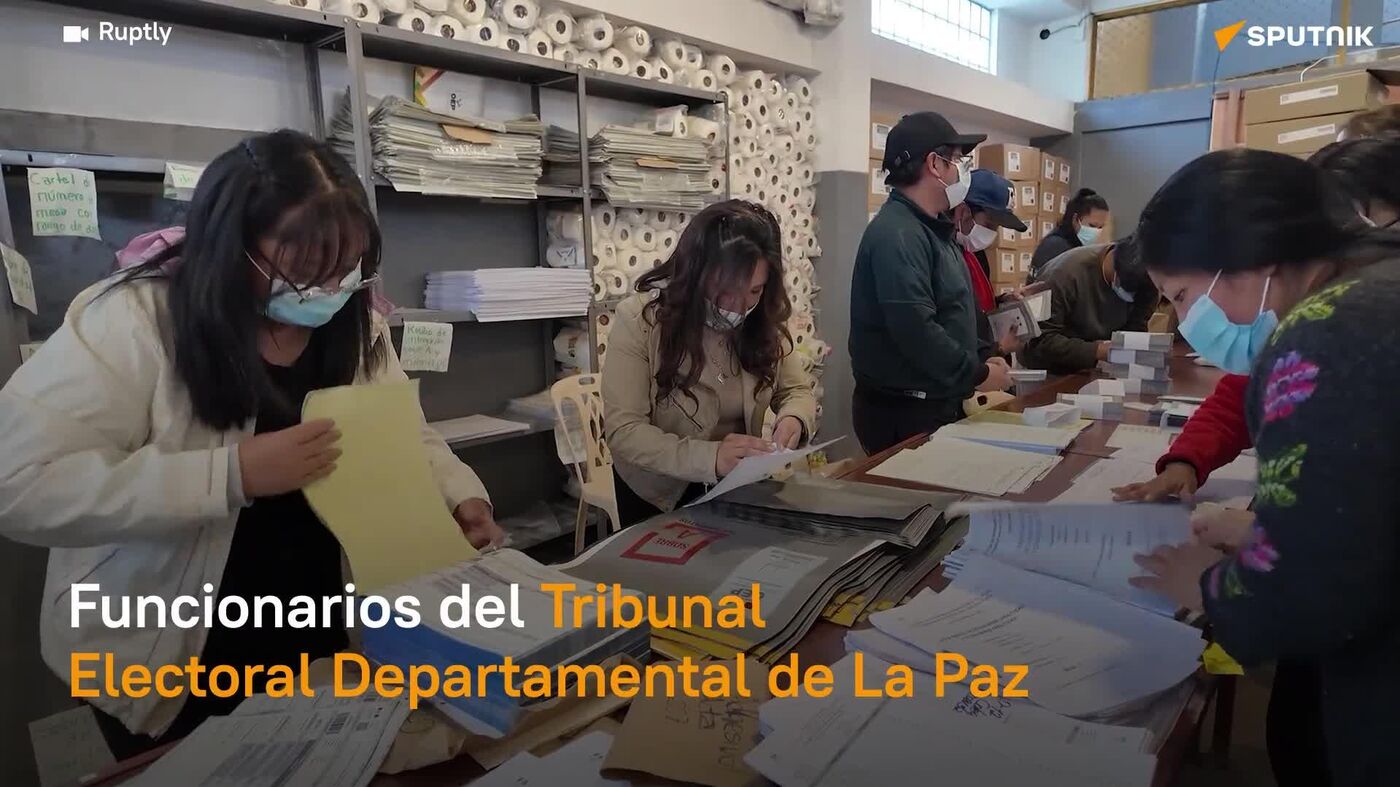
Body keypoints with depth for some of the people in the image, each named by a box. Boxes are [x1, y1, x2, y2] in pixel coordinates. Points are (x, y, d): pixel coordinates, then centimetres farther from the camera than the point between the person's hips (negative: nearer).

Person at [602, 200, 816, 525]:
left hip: (738, 486, 2)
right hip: (659, 492, -2)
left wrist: (793, 419, -24)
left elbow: (797, 390, 0)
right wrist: (709, 457, -39)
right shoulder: (639, 320, -22)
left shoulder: (763, 319, -10)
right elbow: (624, 430, -24)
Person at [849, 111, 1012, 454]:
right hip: (904, 414, -10)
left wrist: (980, 361, 8)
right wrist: (978, 375, -16)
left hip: (938, 404, 10)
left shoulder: (932, 229, 14)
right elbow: (915, 329, -28)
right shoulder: (897, 233, -20)